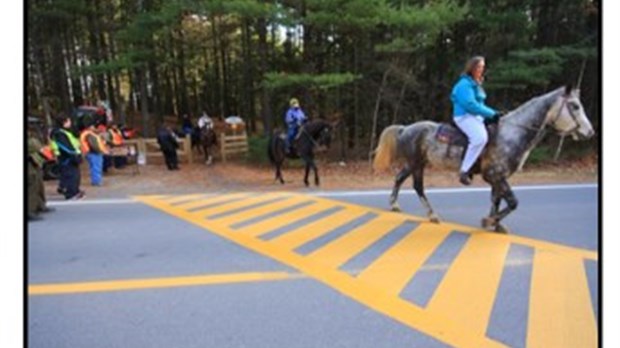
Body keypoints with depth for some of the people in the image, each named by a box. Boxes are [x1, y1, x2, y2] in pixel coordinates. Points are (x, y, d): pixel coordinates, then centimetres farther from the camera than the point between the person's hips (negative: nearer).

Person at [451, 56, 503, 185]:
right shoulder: (464, 84, -12)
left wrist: (493, 113, 10)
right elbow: (470, 104, -21)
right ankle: (464, 171, -28)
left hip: (477, 116, 10)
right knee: (480, 137, -33)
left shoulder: (476, 84, 18)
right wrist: (491, 113, -18)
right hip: (464, 116, -10)